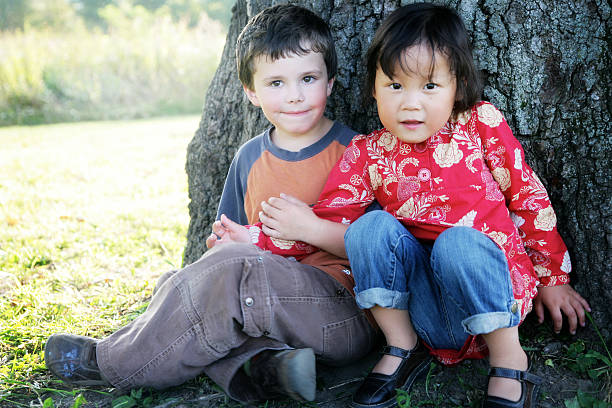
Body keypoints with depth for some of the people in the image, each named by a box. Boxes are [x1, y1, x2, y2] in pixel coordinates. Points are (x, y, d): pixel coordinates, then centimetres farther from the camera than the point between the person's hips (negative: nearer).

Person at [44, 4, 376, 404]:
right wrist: (226, 241, -5)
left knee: (231, 270, -29)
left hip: (346, 308, -6)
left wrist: (311, 227, -19)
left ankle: (109, 361, -12)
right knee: (174, 284, -11)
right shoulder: (249, 158, 11)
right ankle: (260, 363, -32)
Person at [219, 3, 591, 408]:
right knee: (371, 225, -22)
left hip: (494, 295, -2)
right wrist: (255, 237, -9)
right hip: (423, 306, 2)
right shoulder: (368, 155, 4)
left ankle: (509, 360, -15)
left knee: (456, 242, -34)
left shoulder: (482, 124, 1)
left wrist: (553, 276, 11)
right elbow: (327, 220, 3)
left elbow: (528, 196, 7)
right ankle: (401, 347, -6)